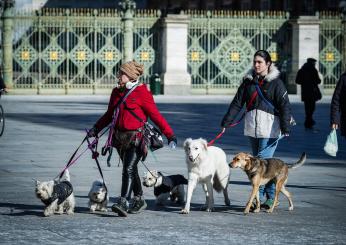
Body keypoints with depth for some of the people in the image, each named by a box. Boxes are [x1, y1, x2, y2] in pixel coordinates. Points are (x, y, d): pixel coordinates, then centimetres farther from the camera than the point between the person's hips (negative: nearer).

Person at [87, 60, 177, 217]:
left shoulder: (141, 92, -9)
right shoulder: (117, 92, 12)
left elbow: (155, 115, -11)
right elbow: (109, 114, 21)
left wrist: (169, 134, -14)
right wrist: (96, 129, 12)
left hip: (136, 137, -7)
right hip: (121, 137, 7)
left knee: (129, 169, -18)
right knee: (131, 170, 16)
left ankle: (124, 202, -25)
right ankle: (139, 200, 30)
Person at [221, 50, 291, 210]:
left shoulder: (276, 83, -4)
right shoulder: (248, 81, 11)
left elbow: (285, 106, -9)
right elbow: (237, 103, 12)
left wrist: (285, 127, -18)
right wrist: (226, 121, 5)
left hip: (269, 128, -6)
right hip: (252, 129, 6)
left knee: (263, 161, -13)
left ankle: (260, 195, -10)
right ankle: (270, 196, 13)